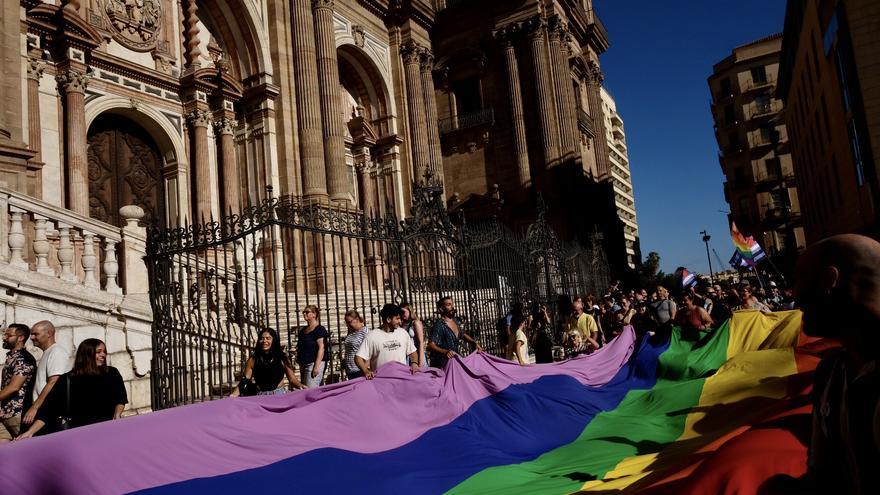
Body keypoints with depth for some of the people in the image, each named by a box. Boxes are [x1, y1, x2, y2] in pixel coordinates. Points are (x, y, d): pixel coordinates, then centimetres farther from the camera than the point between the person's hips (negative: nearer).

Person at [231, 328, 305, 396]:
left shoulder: (282, 358, 6)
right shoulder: (253, 360, 7)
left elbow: (292, 379, 4)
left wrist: (300, 385, -17)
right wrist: (234, 395, -12)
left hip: (279, 394, 0)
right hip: (261, 396, 0)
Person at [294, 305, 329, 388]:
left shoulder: (320, 329, -6)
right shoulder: (303, 330, 17)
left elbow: (321, 348, -13)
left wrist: (317, 366, -19)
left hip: (314, 363, -8)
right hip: (303, 364, 8)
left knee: (311, 390, -14)